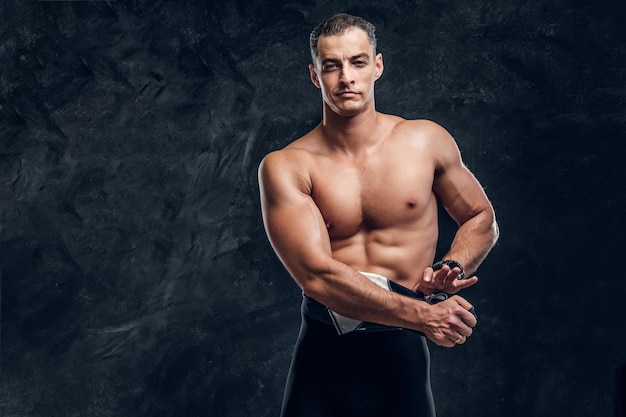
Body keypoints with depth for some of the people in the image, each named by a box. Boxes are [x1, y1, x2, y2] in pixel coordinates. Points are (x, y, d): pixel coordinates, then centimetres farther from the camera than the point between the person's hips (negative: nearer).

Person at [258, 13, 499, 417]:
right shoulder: (286, 167, -7)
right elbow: (317, 275, -18)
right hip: (321, 353, -1)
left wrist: (451, 270, -7)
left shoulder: (426, 141, 1)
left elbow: (482, 219, 14)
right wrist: (423, 315, -21)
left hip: (399, 354, 1)